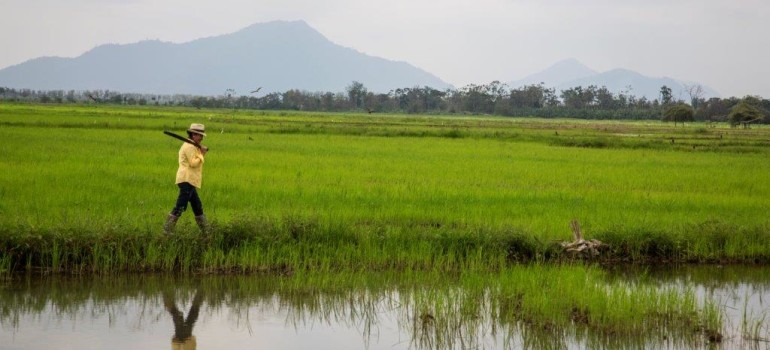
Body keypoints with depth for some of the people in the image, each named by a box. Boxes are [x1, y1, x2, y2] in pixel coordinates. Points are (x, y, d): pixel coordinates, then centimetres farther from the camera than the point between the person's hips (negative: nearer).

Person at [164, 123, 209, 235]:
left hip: (190, 181, 11)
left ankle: (206, 231, 23)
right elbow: (193, 163, -18)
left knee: (198, 207, 16)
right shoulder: (190, 146, -10)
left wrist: (202, 153, 7)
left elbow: (197, 162, 21)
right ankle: (167, 230, -14)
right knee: (180, 207, -13)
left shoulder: (193, 147, 22)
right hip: (187, 180, -11)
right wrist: (201, 155, -4)